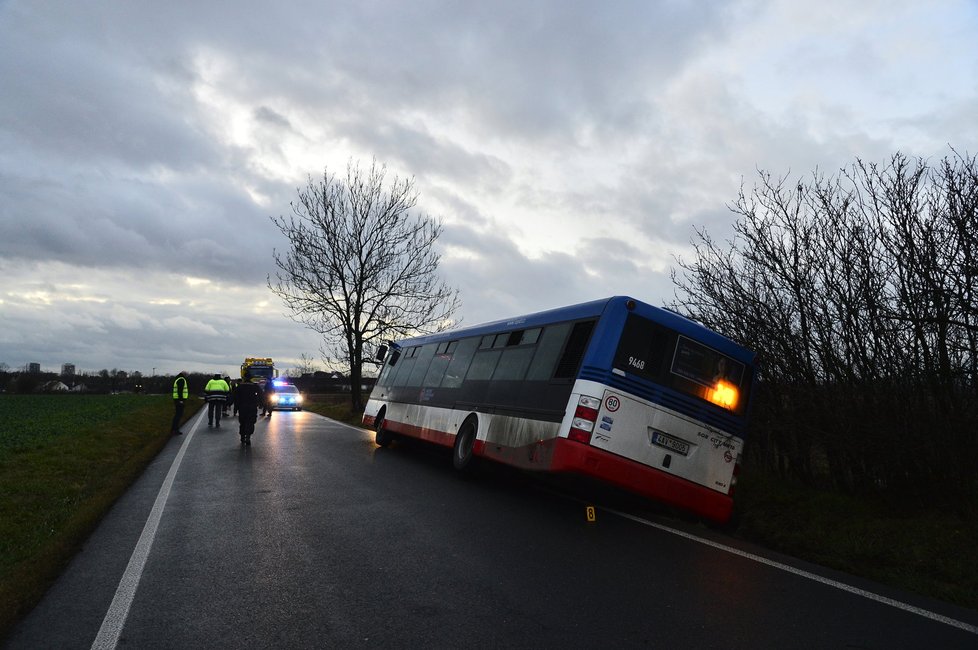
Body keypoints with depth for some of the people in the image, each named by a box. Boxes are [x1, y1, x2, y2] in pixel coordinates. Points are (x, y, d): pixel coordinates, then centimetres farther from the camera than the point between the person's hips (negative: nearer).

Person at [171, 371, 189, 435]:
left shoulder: (177, 379, 20)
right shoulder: (181, 380, -12)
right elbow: (180, 390, -21)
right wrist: (181, 400, -24)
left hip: (176, 399, 10)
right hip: (180, 400, -10)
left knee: (177, 415, 15)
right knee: (179, 415, -9)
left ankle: (173, 429, 18)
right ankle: (175, 430, -10)